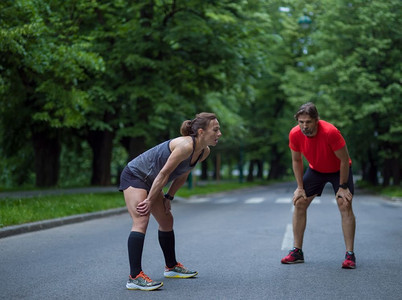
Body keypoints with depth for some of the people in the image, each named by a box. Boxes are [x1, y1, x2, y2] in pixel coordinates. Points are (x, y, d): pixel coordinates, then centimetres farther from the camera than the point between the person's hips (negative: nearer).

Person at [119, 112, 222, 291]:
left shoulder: (204, 152, -3)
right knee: (141, 221, -21)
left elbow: (182, 175, 10)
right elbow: (164, 174, -27)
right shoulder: (185, 145, -31)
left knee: (166, 221, 17)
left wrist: (168, 197, 8)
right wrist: (150, 201, -21)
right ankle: (134, 277, -25)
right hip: (134, 175, -10)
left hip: (150, 181, 10)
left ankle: (171, 267, 34)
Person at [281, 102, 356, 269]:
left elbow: (344, 160, -24)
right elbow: (296, 160, -6)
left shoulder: (330, 132, -36)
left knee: (345, 206, -16)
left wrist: (343, 187, -20)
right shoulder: (295, 134, -23)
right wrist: (300, 187, -7)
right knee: (299, 203, -3)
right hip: (315, 170, 4)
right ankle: (297, 252, 5)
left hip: (339, 170, -4)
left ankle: (350, 255, -10)